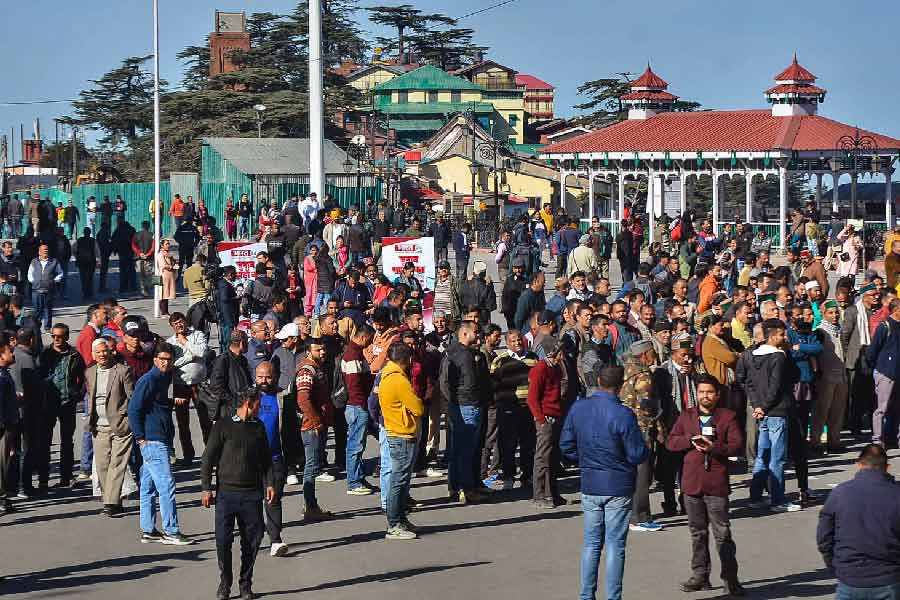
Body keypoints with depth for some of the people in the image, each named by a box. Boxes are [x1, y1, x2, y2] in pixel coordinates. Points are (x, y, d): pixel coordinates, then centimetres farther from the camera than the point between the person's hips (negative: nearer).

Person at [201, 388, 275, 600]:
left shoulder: (259, 428, 13)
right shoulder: (223, 426, 0)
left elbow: (266, 460, 20)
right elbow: (208, 459, 0)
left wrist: (269, 484, 7)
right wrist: (206, 489, -5)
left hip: (252, 494, 3)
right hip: (226, 493, -3)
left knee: (252, 540, 3)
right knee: (223, 541, -6)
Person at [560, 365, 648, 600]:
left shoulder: (578, 408, -2)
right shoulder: (622, 414, -17)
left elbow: (566, 446, 5)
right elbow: (638, 455, -14)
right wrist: (645, 448, 8)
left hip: (589, 486, 4)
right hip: (618, 486, -4)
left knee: (591, 543, 13)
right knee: (615, 545, 3)